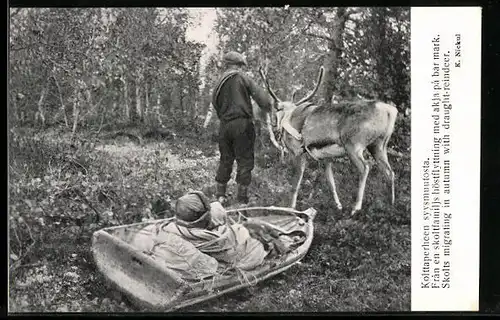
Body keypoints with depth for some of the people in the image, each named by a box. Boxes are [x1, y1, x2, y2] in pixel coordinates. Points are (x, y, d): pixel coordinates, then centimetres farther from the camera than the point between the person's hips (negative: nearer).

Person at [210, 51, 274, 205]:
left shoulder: (218, 83, 11)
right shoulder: (242, 77, -4)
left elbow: (215, 104, 12)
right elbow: (259, 94, -10)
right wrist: (269, 106, 3)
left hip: (224, 125, 5)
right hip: (242, 123, -5)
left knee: (225, 159, 16)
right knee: (245, 160, 2)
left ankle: (220, 195, 20)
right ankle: (242, 199, 3)